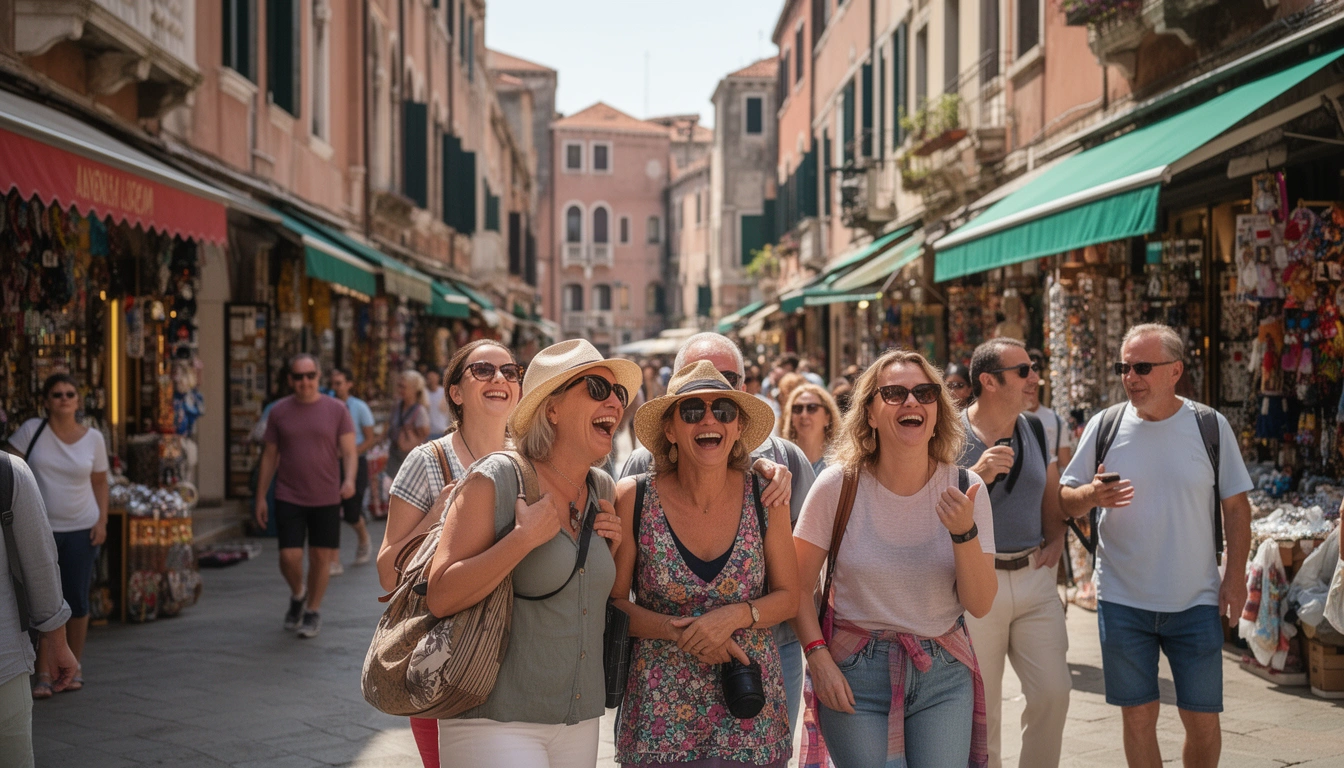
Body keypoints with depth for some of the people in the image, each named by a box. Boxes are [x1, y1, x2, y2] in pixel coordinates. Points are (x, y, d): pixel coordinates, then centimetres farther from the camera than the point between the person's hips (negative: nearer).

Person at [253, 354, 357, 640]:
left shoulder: (337, 410, -1)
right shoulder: (279, 412, 3)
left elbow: (349, 451, -3)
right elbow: (269, 456, 9)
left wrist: (349, 480, -22)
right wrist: (260, 497, 8)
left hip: (326, 498, 0)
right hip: (288, 498, 0)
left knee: (321, 557, 5)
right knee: (289, 557, -6)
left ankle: (313, 611, 23)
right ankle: (297, 595, 25)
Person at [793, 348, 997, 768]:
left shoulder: (964, 488, -4)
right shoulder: (838, 486, -9)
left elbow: (980, 604, -5)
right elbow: (798, 583, 0)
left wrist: (964, 532, -20)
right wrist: (818, 657, -11)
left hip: (943, 675, 2)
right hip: (856, 676, -2)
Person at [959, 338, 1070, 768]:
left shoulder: (1035, 431, 10)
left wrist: (1056, 539, 8)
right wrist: (976, 475, -21)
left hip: (1034, 577, 4)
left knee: (1053, 692, -2)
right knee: (981, 706, 2)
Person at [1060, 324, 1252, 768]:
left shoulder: (1211, 426, -1)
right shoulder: (1104, 426, 0)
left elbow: (1236, 506, 5)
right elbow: (1065, 499, 4)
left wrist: (1235, 576, -3)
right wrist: (1092, 495, -18)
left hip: (1195, 602, 0)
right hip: (1122, 602, 1)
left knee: (1203, 720, 4)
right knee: (1138, 715, 6)